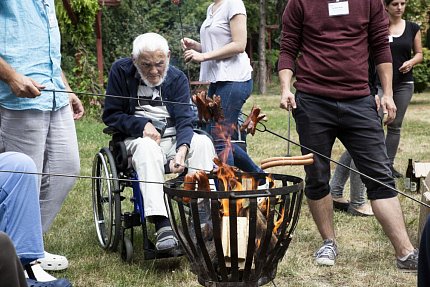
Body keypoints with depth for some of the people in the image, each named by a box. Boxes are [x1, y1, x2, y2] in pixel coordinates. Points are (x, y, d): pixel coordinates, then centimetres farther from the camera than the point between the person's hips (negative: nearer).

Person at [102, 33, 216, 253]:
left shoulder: (177, 78, 3)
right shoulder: (121, 71, -1)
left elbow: (184, 121, -7)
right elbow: (110, 115, 2)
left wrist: (182, 149, -29)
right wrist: (142, 125, -15)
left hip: (174, 138, 3)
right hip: (138, 138, -2)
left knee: (203, 142, -27)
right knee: (148, 148, -37)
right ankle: (162, 225, -49)